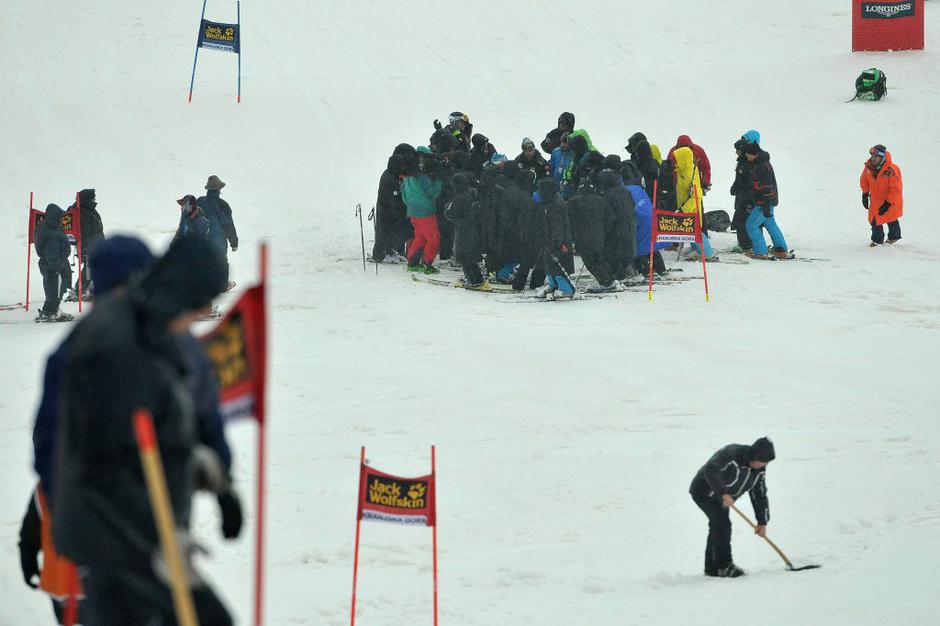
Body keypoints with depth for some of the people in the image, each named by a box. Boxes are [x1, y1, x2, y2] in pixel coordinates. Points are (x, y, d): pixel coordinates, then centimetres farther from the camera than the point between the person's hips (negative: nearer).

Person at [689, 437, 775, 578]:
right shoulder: (732, 455, -31)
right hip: (704, 491, -9)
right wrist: (724, 493, -43)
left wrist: (762, 522, 0)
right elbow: (710, 471, -40)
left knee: (717, 527, 13)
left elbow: (760, 495, 2)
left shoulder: (759, 469, -5)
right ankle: (725, 566, -16)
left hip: (720, 498, 9)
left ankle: (712, 568, 24)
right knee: (722, 524, -19)